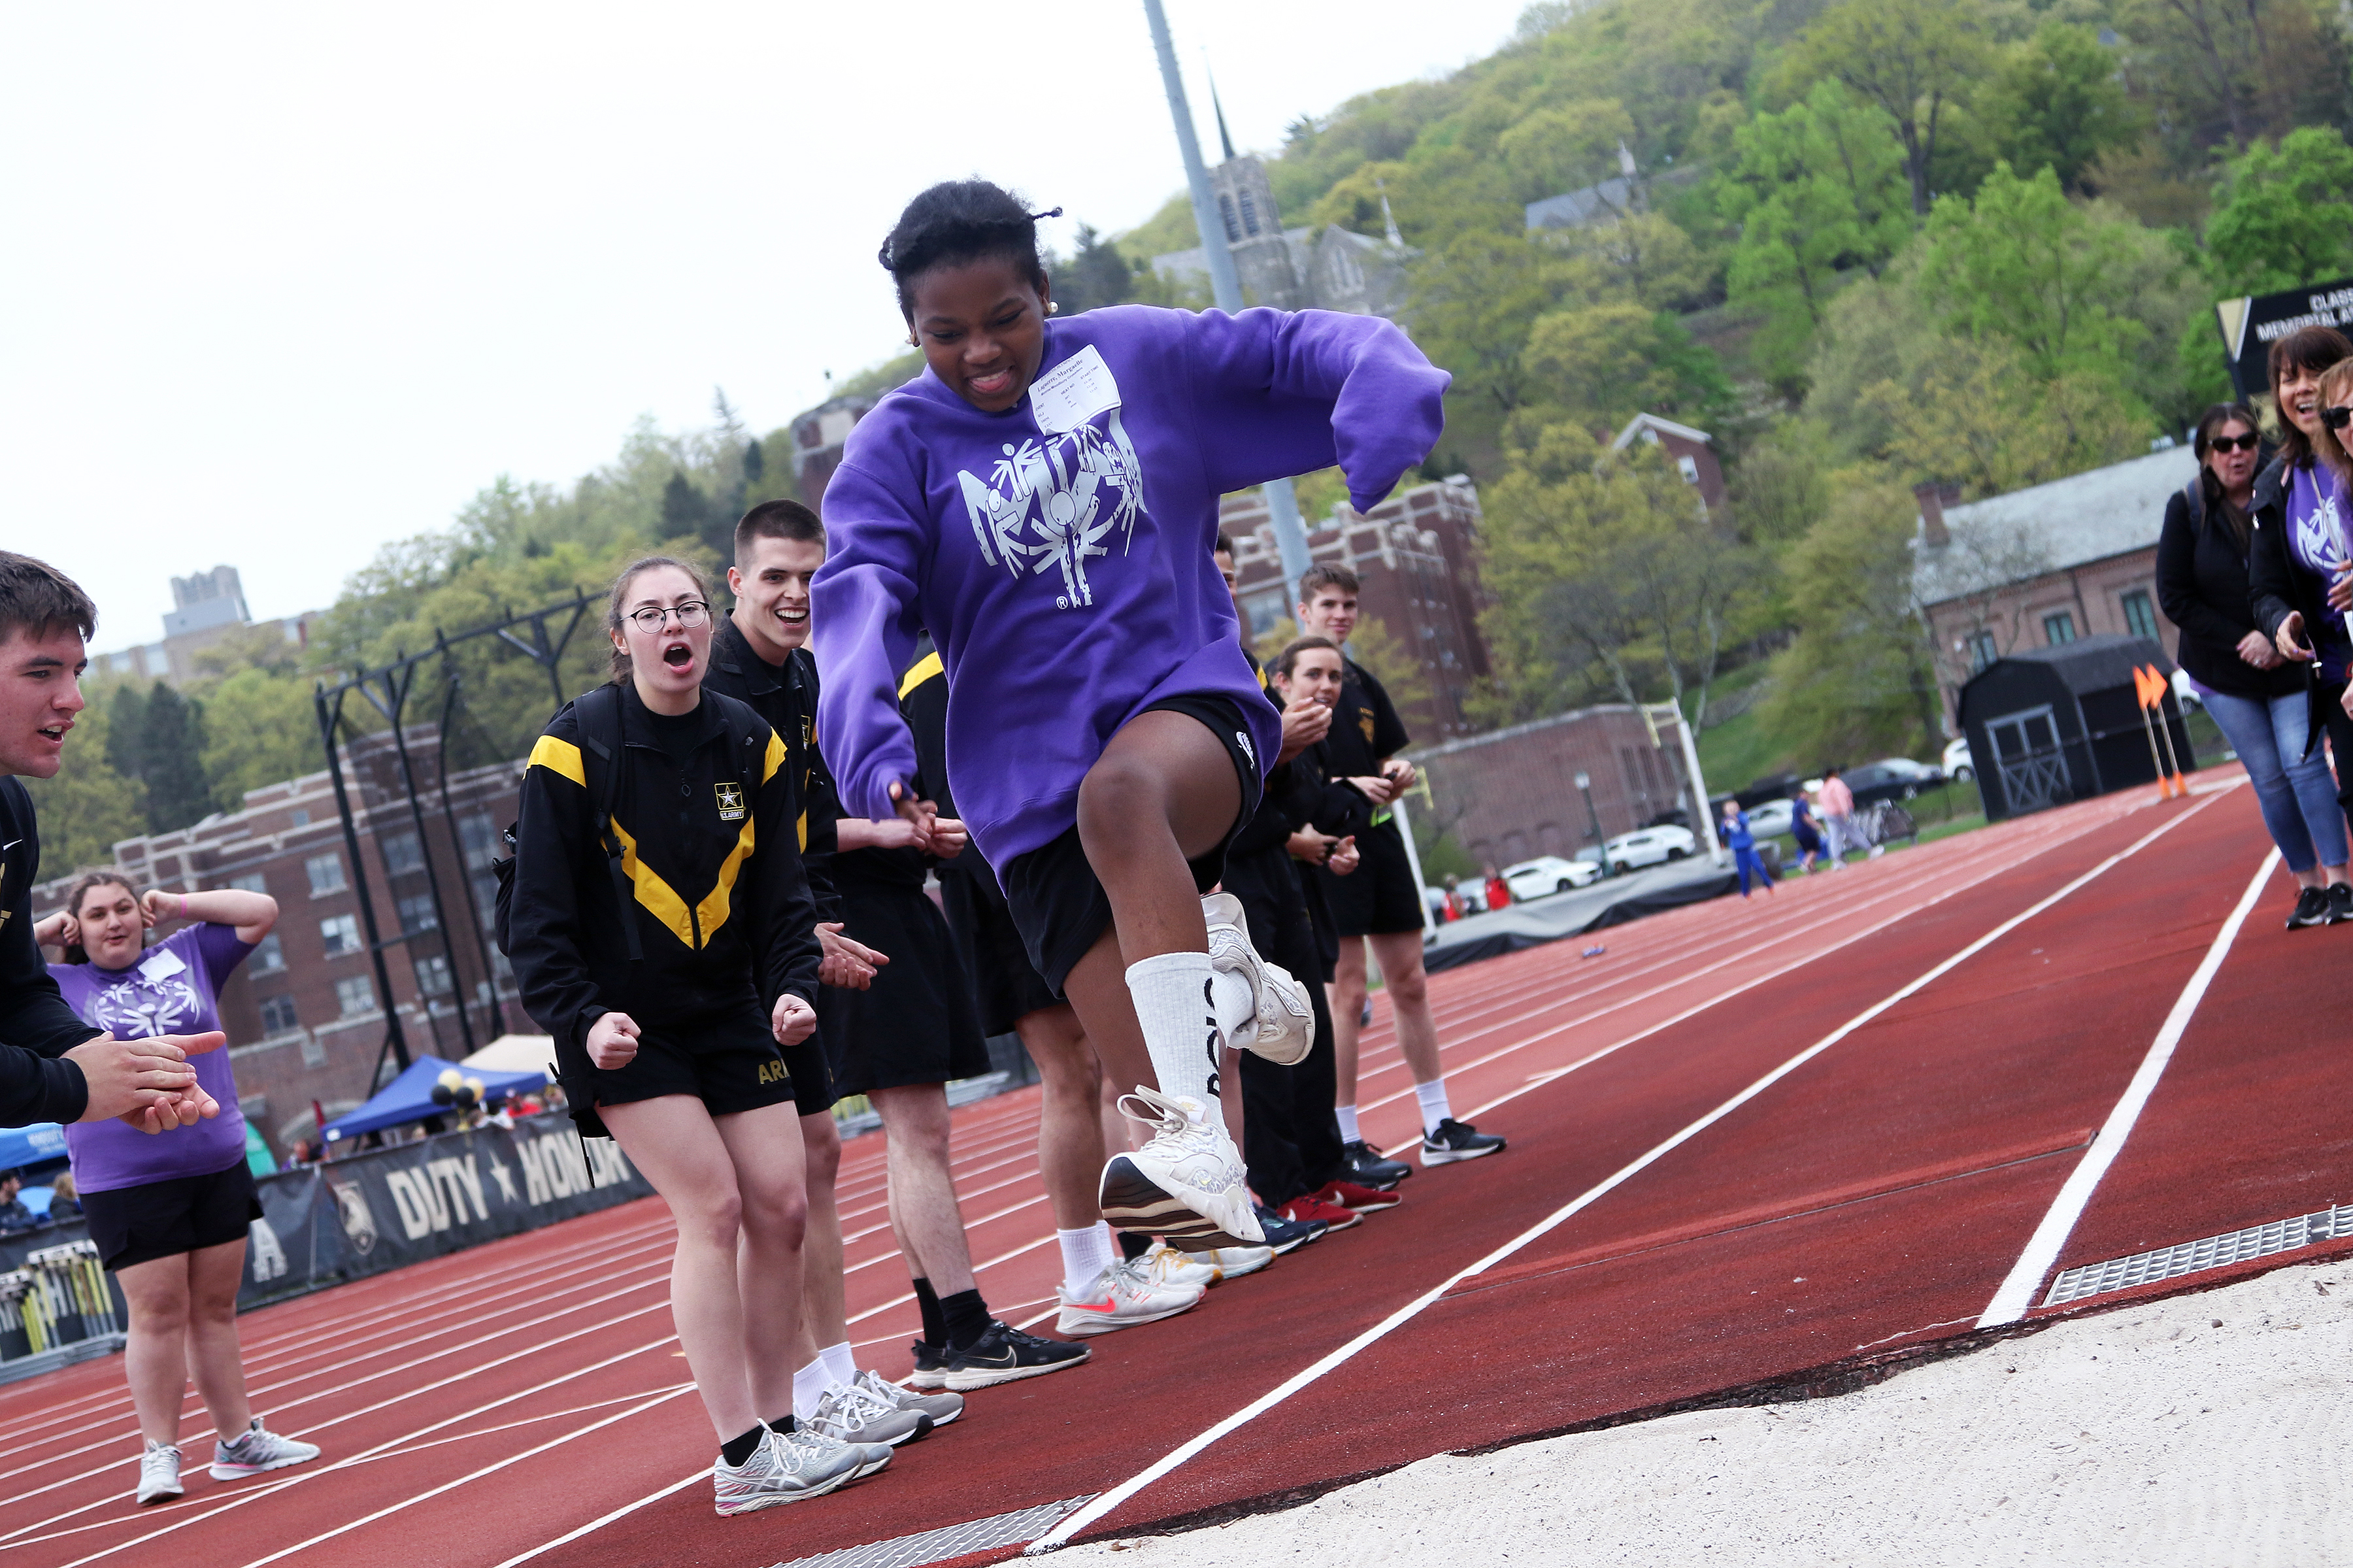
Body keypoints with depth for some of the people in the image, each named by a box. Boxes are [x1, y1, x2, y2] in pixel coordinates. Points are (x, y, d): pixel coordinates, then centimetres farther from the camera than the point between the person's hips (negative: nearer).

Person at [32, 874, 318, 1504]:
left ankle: (239, 1440, 15)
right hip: (126, 1185, -3)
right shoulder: (58, 988, 5)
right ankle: (160, 1453, 0)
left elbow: (262, 910, 14)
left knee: (215, 1310, 9)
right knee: (159, 1315, -7)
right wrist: (42, 932, 1)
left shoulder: (188, 956, 12)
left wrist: (174, 905, 10)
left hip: (218, 1166, 3)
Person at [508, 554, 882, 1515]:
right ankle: (743, 1459, -10)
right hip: (624, 1025, -5)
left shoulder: (752, 746, 2)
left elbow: (780, 894, 6)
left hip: (729, 1012, 6)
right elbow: (538, 919, -12)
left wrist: (792, 987, -11)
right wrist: (583, 1017, -25)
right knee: (711, 1206, -14)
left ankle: (778, 1428, 14)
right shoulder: (575, 751, -13)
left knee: (780, 1203, 0)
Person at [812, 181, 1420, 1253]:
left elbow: (1299, 349, 9)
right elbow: (860, 598, -15)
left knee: (1121, 792, -40)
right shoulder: (897, 449, 1)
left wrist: (1382, 381, -15)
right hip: (1031, 786, 1)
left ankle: (1194, 1133, -48)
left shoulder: (1138, 356, 5)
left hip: (1191, 697, -1)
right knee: (1154, 1086, -12)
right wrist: (872, 747, -34)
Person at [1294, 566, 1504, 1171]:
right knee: (1347, 994, -7)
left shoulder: (1363, 683, 16)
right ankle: (1346, 1145, -1)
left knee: (1410, 985, 10)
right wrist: (1348, 786, -22)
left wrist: (1397, 775, -2)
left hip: (1380, 841, 7)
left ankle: (1439, 1126, 17)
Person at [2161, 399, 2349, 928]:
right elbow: (2174, 597, -7)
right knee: (2269, 779, 4)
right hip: (2223, 672, 1)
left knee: (2302, 760, -13)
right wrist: (2241, 640, -14)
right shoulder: (2187, 508, -6)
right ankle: (2309, 886, 13)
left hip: (2292, 662, -1)